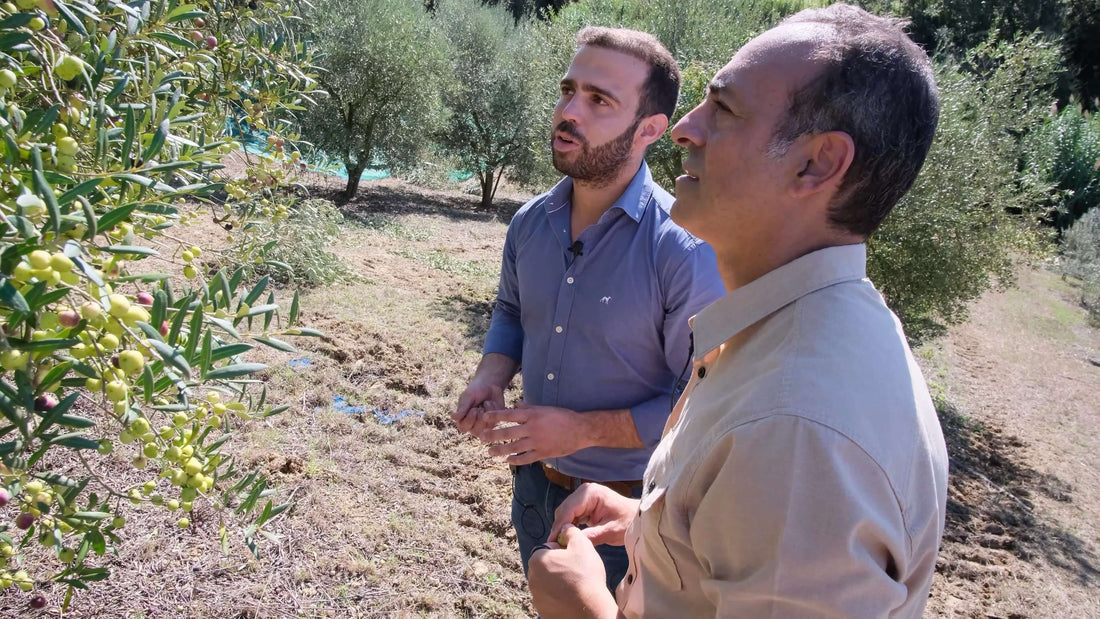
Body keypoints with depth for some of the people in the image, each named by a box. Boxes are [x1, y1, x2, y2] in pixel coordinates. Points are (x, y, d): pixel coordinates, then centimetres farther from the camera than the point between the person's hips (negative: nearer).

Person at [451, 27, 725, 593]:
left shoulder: (687, 251, -26)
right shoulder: (531, 221, -6)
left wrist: (583, 429, -25)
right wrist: (490, 377, -8)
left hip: (624, 504, -6)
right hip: (533, 479, 6)